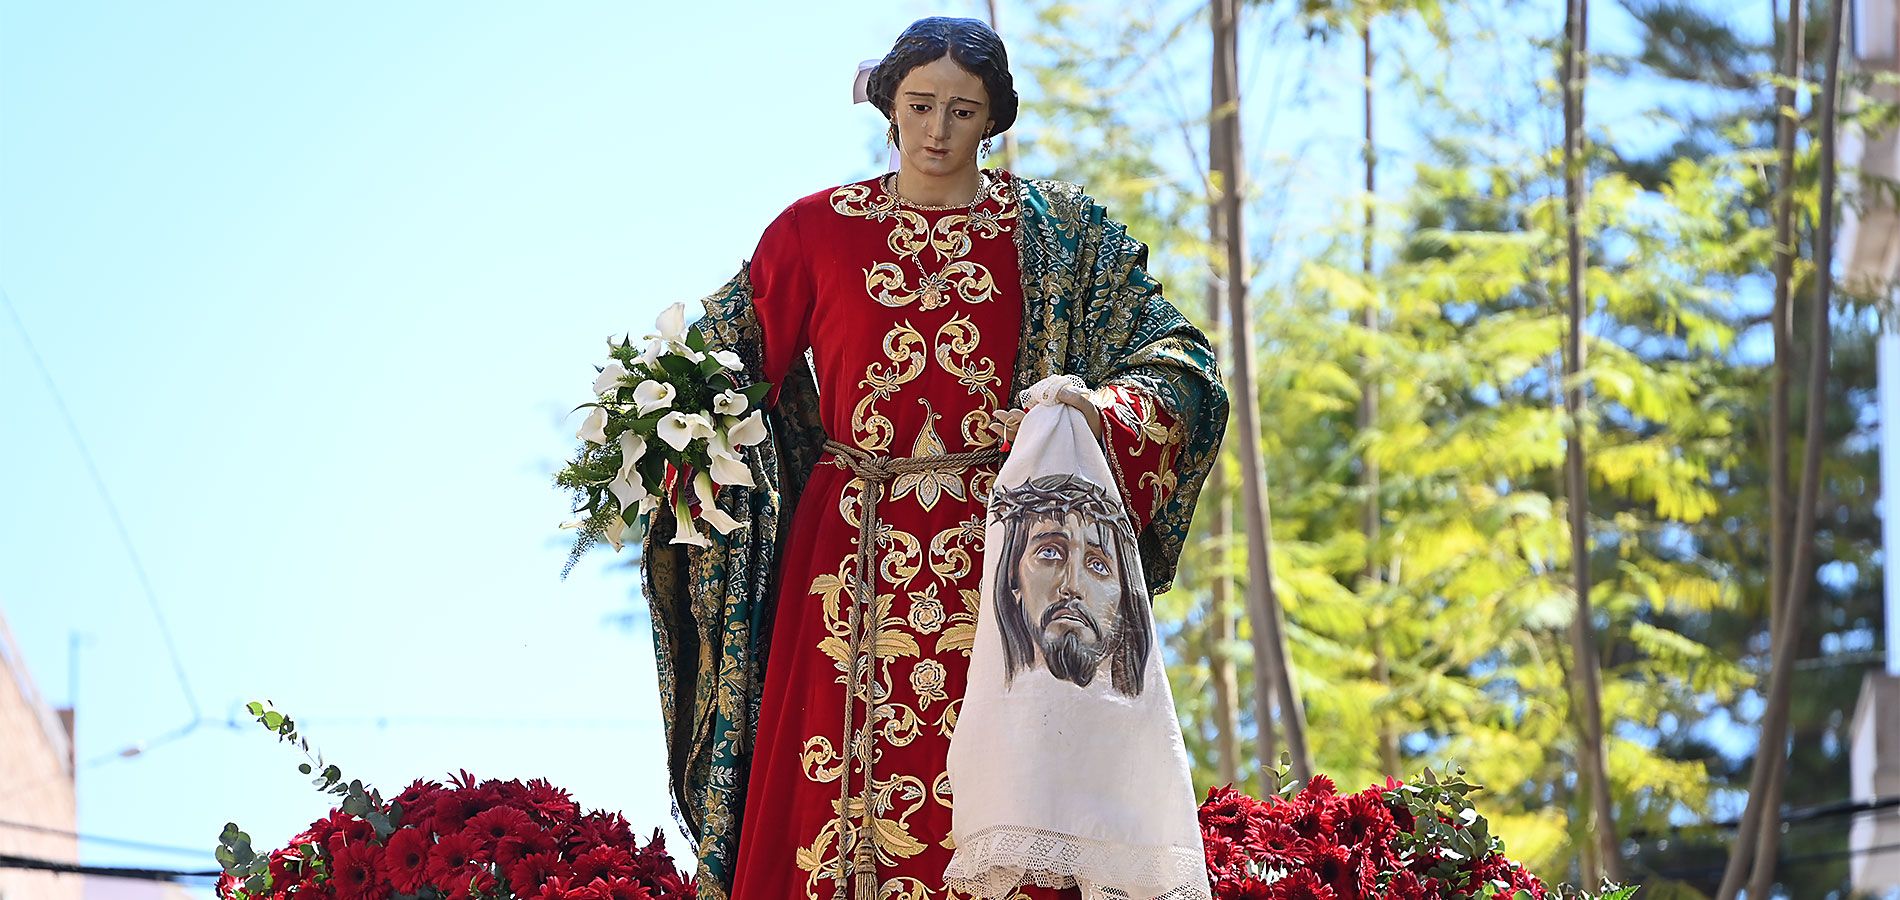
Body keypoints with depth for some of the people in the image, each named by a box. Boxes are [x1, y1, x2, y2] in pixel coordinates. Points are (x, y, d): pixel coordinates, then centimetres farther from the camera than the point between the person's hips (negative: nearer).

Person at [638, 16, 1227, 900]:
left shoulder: (1056, 235, 8)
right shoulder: (814, 230, 10)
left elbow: (1178, 366, 4)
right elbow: (734, 370, 12)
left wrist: (1099, 407, -15)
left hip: (997, 558, 0)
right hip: (853, 560, 0)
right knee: (841, 798, -6)